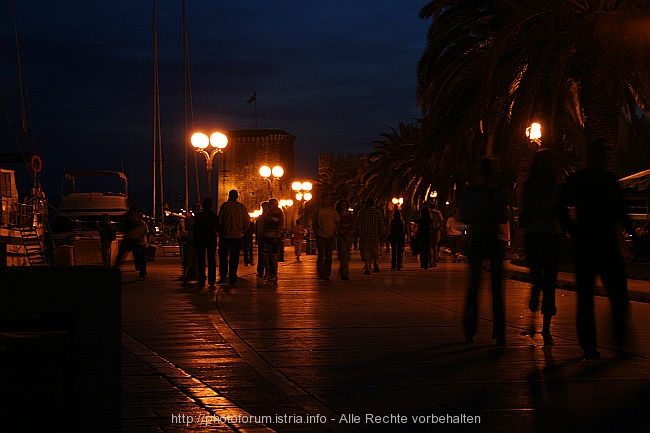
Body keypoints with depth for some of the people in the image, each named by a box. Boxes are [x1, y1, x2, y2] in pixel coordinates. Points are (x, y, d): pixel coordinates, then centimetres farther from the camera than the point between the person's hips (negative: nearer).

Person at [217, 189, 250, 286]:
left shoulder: (225, 205, -8)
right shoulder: (242, 207, 0)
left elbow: (220, 219, -7)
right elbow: (247, 221, 4)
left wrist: (220, 230, 7)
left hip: (225, 235, -2)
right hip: (237, 235, 2)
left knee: (223, 256, 9)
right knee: (234, 257, 8)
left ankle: (223, 277, 6)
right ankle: (232, 277, 8)